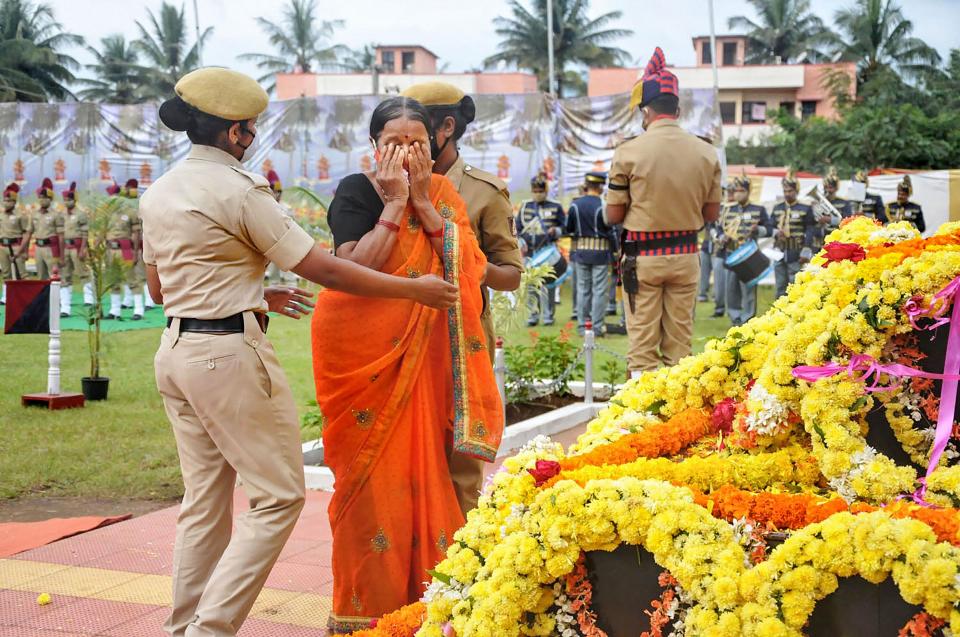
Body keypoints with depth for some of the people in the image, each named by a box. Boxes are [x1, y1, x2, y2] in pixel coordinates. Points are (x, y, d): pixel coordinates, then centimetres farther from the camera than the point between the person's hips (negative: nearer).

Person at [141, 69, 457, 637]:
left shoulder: (159, 193, 11)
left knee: (206, 496, 15)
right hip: (231, 354, -9)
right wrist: (414, 289, -6)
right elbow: (324, 270, -13)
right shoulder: (239, 189, -13)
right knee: (279, 495, 0)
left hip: (177, 351, 9)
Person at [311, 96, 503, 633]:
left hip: (423, 357, 4)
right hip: (364, 353, -4)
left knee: (422, 469, 5)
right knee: (372, 473, 0)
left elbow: (470, 268, -6)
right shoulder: (357, 192, -5)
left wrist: (423, 201, -10)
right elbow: (355, 267, -19)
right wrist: (395, 202, -16)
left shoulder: (444, 194, 8)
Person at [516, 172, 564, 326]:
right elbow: (518, 227, 14)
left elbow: (565, 227, 8)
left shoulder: (555, 207, 3)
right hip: (529, 251, 3)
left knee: (547, 283, -4)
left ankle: (548, 315, 4)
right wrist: (521, 243, 0)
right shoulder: (525, 206, 10)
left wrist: (556, 231, -12)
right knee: (530, 284, 3)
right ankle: (533, 315, 11)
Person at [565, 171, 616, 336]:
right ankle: (597, 327, 2)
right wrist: (614, 250, 5)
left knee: (582, 289, 10)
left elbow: (568, 229, 8)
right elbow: (610, 231, -7)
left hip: (580, 252, 4)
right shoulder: (603, 205, -11)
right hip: (600, 252, -4)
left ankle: (582, 326, 13)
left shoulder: (575, 205, 0)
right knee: (599, 290, 2)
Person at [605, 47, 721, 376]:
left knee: (642, 342, 1)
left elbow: (613, 215, -6)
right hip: (686, 255, 3)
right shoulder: (706, 152, 0)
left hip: (642, 256, -3)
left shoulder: (629, 152, -10)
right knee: (680, 341, 11)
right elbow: (711, 213, 7)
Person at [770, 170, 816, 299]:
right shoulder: (777, 208, 13)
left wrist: (805, 254, -10)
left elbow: (810, 232, -3)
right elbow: (771, 227, 19)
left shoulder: (805, 209, 0)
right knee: (781, 288, 8)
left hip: (796, 256, -4)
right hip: (780, 254, 5)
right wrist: (776, 233, -5)